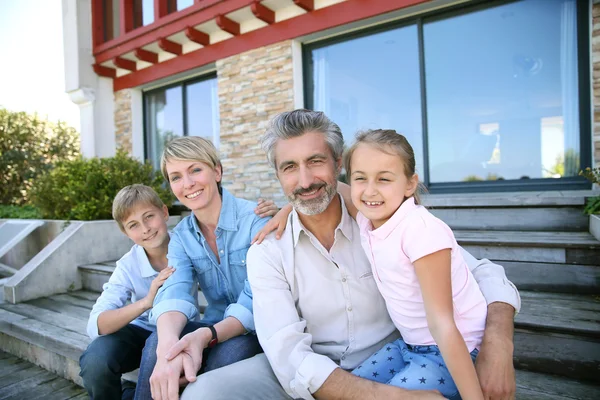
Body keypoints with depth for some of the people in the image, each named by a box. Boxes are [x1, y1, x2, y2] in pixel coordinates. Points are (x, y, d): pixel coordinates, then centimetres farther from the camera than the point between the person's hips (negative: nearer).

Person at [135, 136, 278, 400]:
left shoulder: (256, 219, -17)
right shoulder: (181, 236, 0)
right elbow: (174, 293, -18)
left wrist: (205, 336, -39)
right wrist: (168, 343, -40)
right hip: (215, 327, 4)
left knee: (228, 353, -33)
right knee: (157, 343, -24)